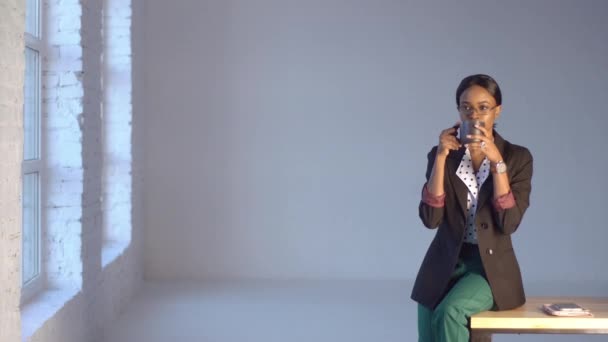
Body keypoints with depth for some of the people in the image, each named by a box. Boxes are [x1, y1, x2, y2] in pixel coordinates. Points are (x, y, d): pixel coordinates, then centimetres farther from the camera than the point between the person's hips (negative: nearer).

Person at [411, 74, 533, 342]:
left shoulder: (518, 157, -3)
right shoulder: (442, 155, 1)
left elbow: (508, 223, -14)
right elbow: (430, 218, -10)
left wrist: (497, 161, -20)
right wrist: (441, 157, -16)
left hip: (491, 266, -2)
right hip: (445, 264, 3)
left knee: (449, 313, -30)